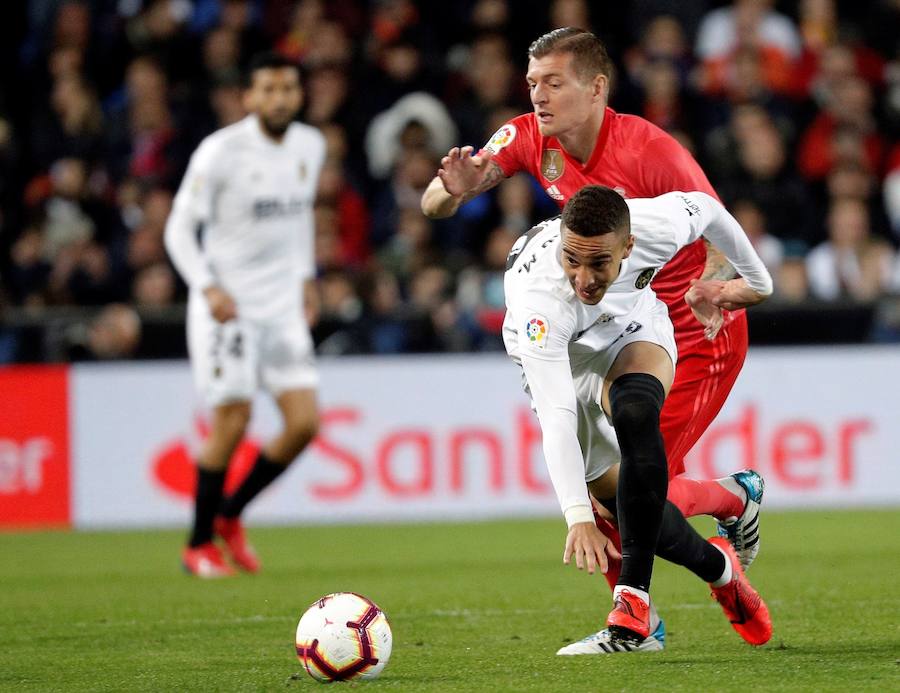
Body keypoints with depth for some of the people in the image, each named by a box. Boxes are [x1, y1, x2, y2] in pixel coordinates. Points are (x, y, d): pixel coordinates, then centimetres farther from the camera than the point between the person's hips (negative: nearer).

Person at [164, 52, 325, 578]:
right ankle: (200, 544, 9)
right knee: (233, 424, -9)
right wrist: (209, 288, -21)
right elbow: (179, 228, -9)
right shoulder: (221, 152, -13)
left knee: (305, 422, -3)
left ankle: (230, 514, 18)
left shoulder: (311, 146, 6)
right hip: (228, 305, -6)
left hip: (283, 305, 6)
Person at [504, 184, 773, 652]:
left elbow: (705, 208, -8)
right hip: (558, 360, 0)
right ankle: (718, 568, 23)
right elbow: (557, 418, -46)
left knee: (635, 412, -33)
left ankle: (633, 595, -31)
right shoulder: (539, 300, -43)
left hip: (635, 331, 0)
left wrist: (756, 280, 6)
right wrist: (578, 518, -54)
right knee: (615, 495, -5)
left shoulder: (656, 227, -34)